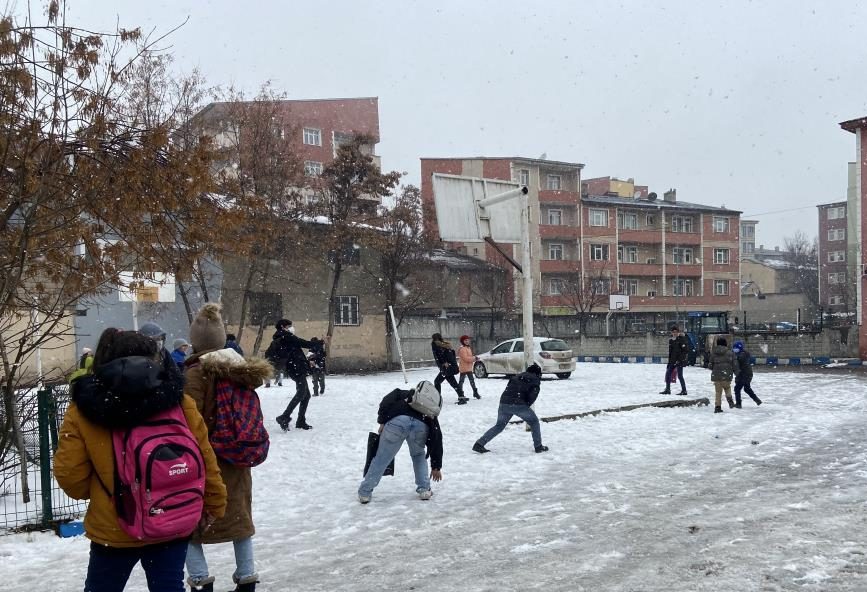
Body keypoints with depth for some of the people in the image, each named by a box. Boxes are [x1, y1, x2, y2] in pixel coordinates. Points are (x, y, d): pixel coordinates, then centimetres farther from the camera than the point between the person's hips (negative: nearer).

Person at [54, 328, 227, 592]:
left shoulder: (82, 412, -11)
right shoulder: (177, 400, -12)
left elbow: (71, 476, -6)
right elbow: (204, 461, -7)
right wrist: (213, 502, 9)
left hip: (112, 531, 0)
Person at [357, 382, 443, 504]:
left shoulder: (404, 394, 39)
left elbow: (387, 401, 15)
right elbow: (437, 439, 38)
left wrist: (382, 421, 12)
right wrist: (436, 466, 44)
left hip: (397, 421, -1)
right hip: (421, 426, 2)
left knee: (381, 459, 11)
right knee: (419, 456, 31)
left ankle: (364, 493, 16)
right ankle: (424, 490, 26)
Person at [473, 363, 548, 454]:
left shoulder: (517, 376, 27)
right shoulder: (535, 380, 11)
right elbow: (532, 396, -3)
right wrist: (526, 405, 13)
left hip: (504, 403, 5)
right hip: (519, 404, -5)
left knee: (499, 426, 18)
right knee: (534, 422, 18)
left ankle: (479, 444, 9)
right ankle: (538, 446, 16)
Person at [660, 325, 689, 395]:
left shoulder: (682, 339, -7)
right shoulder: (671, 340, 13)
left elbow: (686, 350, -12)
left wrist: (680, 359, -18)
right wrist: (669, 363, 17)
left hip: (680, 360, -7)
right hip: (673, 360, 7)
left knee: (679, 375, -6)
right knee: (668, 373, 6)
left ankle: (684, 390, 4)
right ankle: (667, 389, 16)